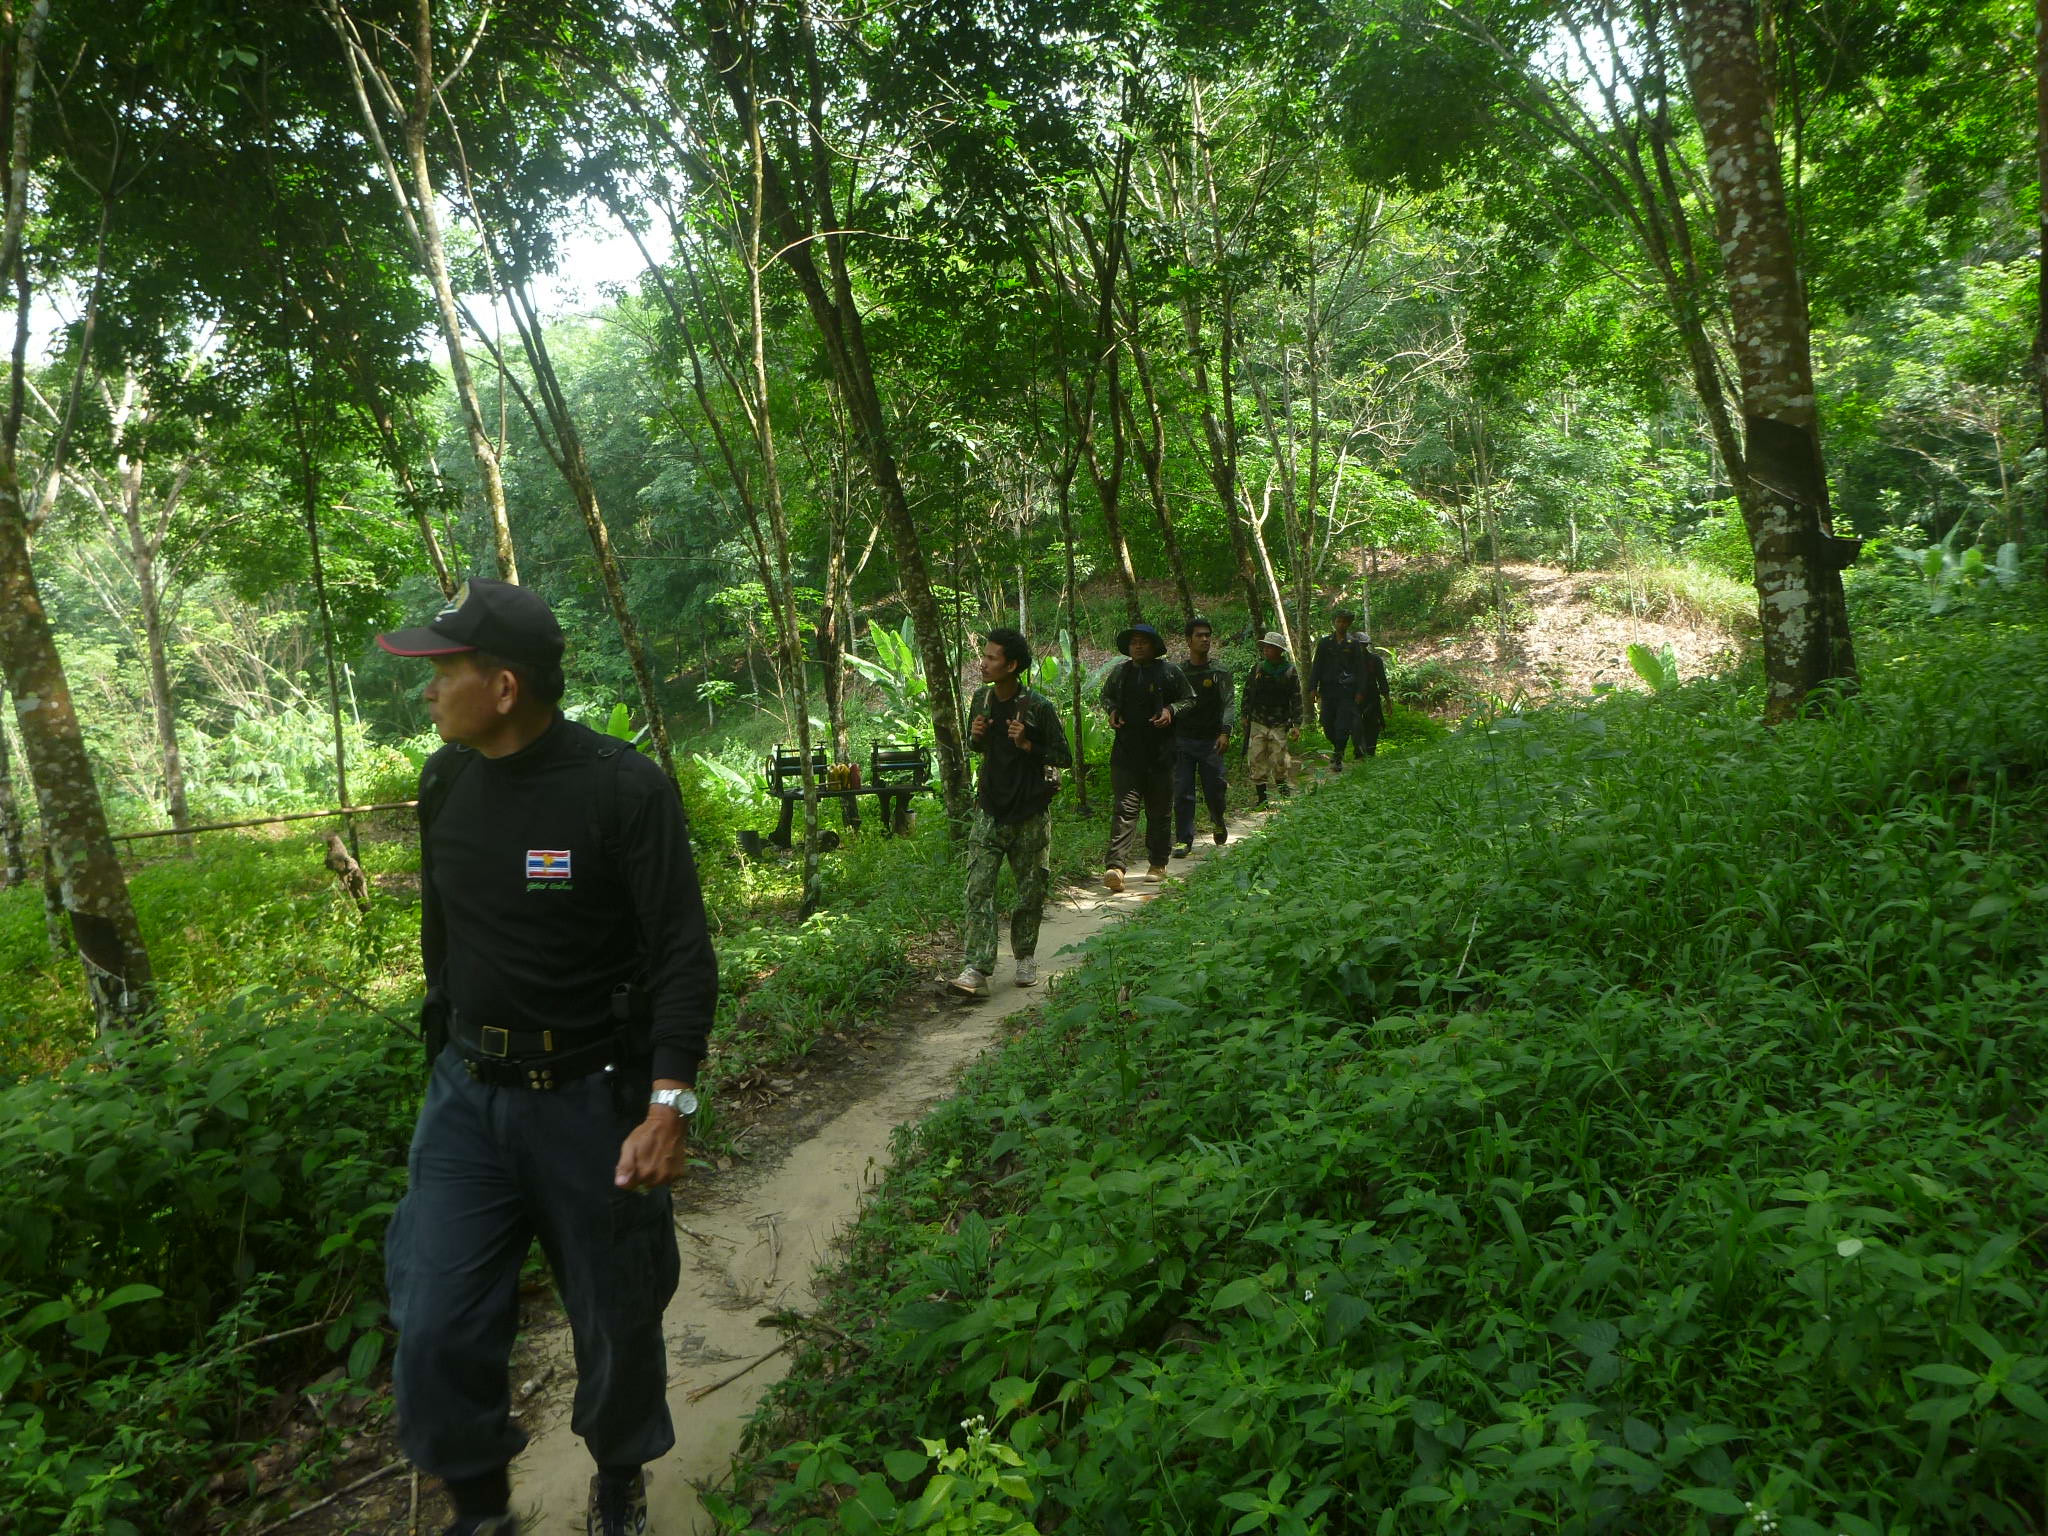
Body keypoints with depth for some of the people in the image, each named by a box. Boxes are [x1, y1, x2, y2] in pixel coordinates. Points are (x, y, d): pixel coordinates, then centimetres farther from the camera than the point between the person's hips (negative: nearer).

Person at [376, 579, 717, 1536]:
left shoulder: (624, 789, -18)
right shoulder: (445, 782, 0)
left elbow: (683, 955, -18)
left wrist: (669, 1105, -25)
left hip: (591, 1097, -4)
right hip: (468, 1094, 5)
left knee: (616, 1320, 12)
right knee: (437, 1328, 3)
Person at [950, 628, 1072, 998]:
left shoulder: (1039, 707, -11)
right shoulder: (982, 700, 4)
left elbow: (1064, 758, -6)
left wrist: (1027, 745, -20)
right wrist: (975, 736, -3)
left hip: (1030, 814, -3)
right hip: (991, 810, 4)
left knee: (1031, 891, 8)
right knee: (978, 888, -8)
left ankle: (1025, 958, 29)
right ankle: (977, 969, -12)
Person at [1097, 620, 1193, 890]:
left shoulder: (1169, 671, 1)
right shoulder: (1119, 672, 9)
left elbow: (1189, 699, 11)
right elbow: (1106, 695, 27)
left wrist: (1171, 710, -8)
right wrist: (1112, 711, 5)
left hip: (1160, 753, 0)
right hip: (1126, 752, 1)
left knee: (1160, 809, 8)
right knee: (1125, 807, -9)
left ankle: (1158, 864, 22)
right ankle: (1115, 866, -17)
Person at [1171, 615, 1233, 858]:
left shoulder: (1219, 672, 2)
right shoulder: (1178, 672, 7)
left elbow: (1229, 703, -5)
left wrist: (1225, 732, -20)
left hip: (1211, 740, -1)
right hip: (1183, 740, 1)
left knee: (1214, 789, 1)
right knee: (1182, 792, -3)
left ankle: (1217, 821, 33)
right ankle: (1183, 839, 4)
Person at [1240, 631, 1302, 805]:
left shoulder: (1290, 672, -2)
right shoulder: (1258, 669, 5)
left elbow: (1296, 699, 0)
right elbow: (1247, 693, 13)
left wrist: (1296, 725, -5)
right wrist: (1245, 716, 12)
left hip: (1279, 725, -2)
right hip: (1258, 724, 2)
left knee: (1280, 762, -1)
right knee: (1257, 760, 0)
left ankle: (1285, 796, 15)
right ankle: (1260, 797, 7)